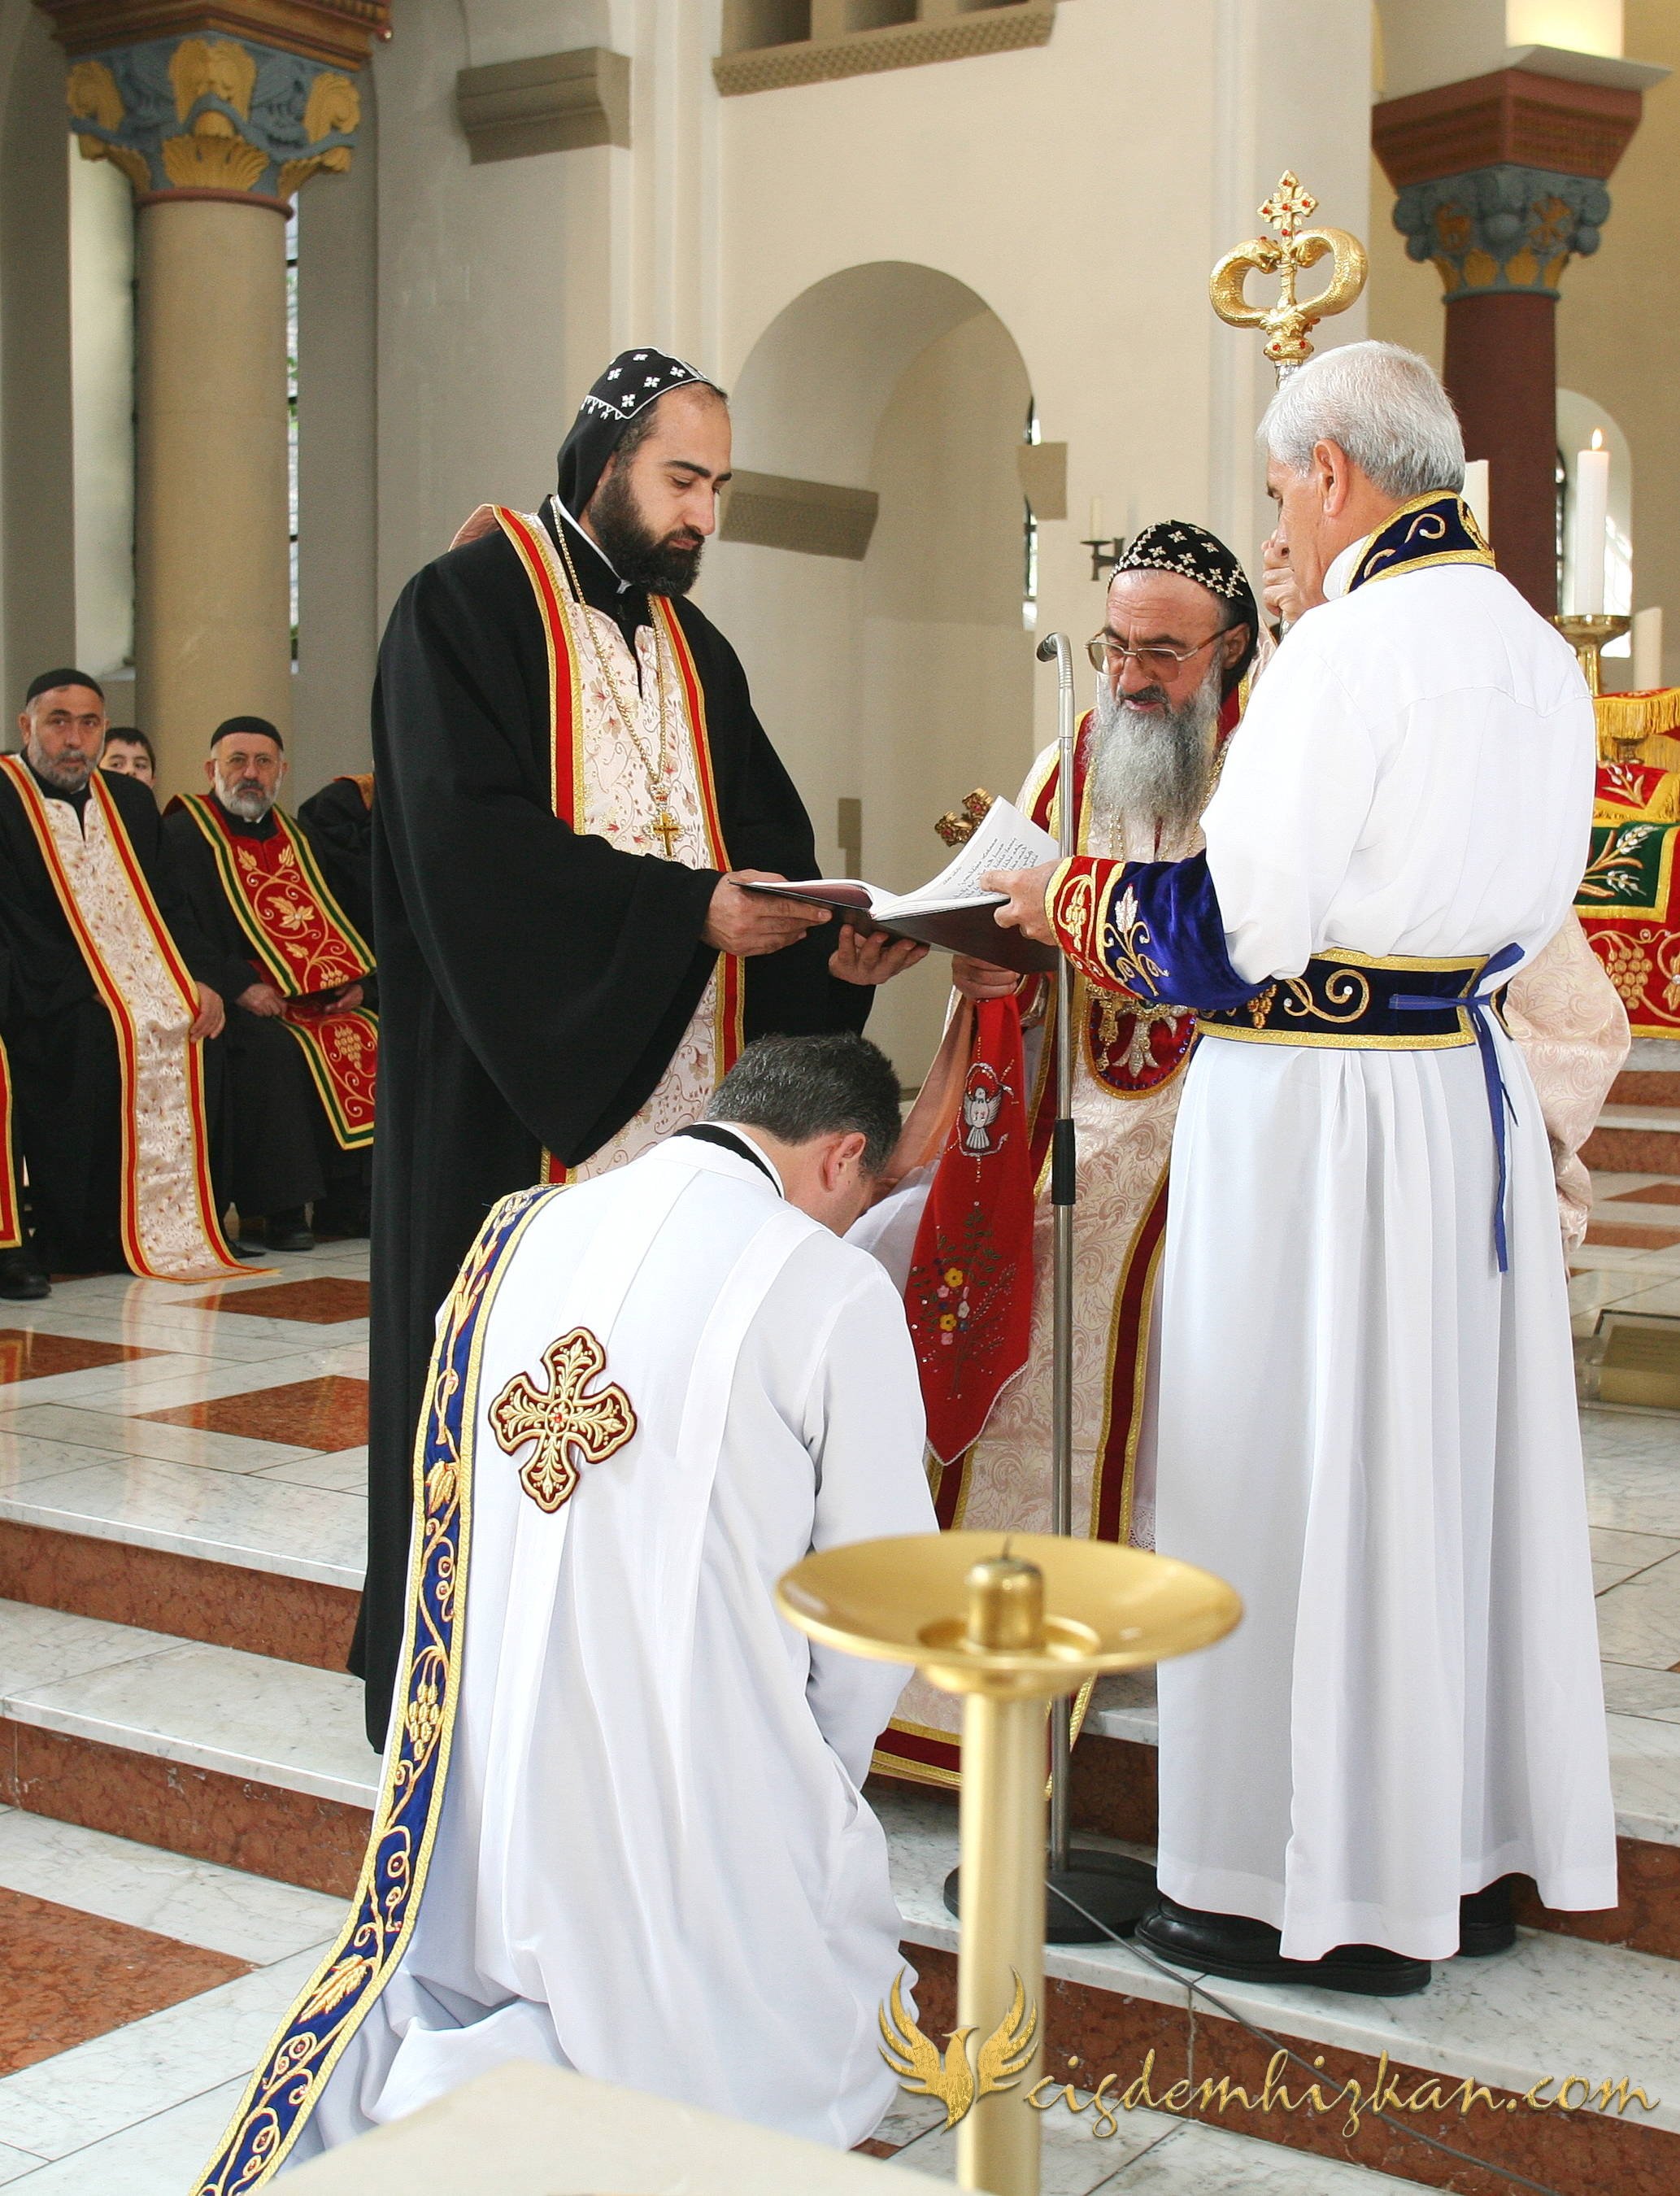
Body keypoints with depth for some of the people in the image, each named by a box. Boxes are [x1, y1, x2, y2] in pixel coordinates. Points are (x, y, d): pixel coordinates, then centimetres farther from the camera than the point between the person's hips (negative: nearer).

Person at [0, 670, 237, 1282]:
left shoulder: (132, 801, 20)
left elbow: (171, 905, 15)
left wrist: (201, 978, -3)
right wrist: (88, 989, -19)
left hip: (153, 986, 5)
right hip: (61, 1002, -5)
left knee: (190, 1029, -20)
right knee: (114, 1034, -29)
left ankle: (189, 1225, -13)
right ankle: (82, 1240, -19)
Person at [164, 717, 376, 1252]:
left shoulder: (299, 838, 21)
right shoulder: (186, 833, 0)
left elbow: (332, 918, 20)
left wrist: (354, 979, 0)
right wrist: (241, 986, -23)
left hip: (318, 998, 6)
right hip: (238, 1001, -6)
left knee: (369, 1038, -16)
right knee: (272, 1049, -33)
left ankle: (346, 1202, -10)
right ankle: (275, 1210, -27)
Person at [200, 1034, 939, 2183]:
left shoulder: (517, 1238, 5)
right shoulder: (836, 1291, -11)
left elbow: (455, 1530, 12)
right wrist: (810, 1790, 13)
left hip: (480, 1784, 6)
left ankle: (415, 2048, -2)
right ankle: (468, 2089, -10)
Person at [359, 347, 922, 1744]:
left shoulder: (694, 648, 19)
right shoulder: (469, 607, -4)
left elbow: (766, 839, 14)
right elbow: (473, 840, -16)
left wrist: (831, 945, -8)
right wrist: (692, 910, -20)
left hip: (686, 1068, 6)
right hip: (520, 1079, -6)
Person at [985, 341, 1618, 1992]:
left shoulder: (1353, 646, -16)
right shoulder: (1537, 651, 9)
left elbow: (1238, 925, -17)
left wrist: (1071, 904, -2)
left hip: (1319, 1111, -8)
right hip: (1475, 1093, 9)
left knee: (1303, 1476, 2)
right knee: (1459, 1452, 15)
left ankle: (1330, 1891, 12)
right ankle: (1470, 1847, 27)